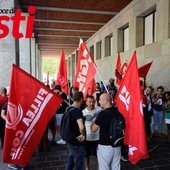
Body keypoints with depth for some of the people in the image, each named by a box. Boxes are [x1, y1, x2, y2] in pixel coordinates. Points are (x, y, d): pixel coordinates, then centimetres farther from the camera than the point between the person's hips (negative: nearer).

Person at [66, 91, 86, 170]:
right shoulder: (77, 111, -24)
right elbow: (81, 127, -40)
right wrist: (83, 135, -21)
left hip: (70, 141, 8)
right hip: (77, 143, -8)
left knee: (70, 162, 23)